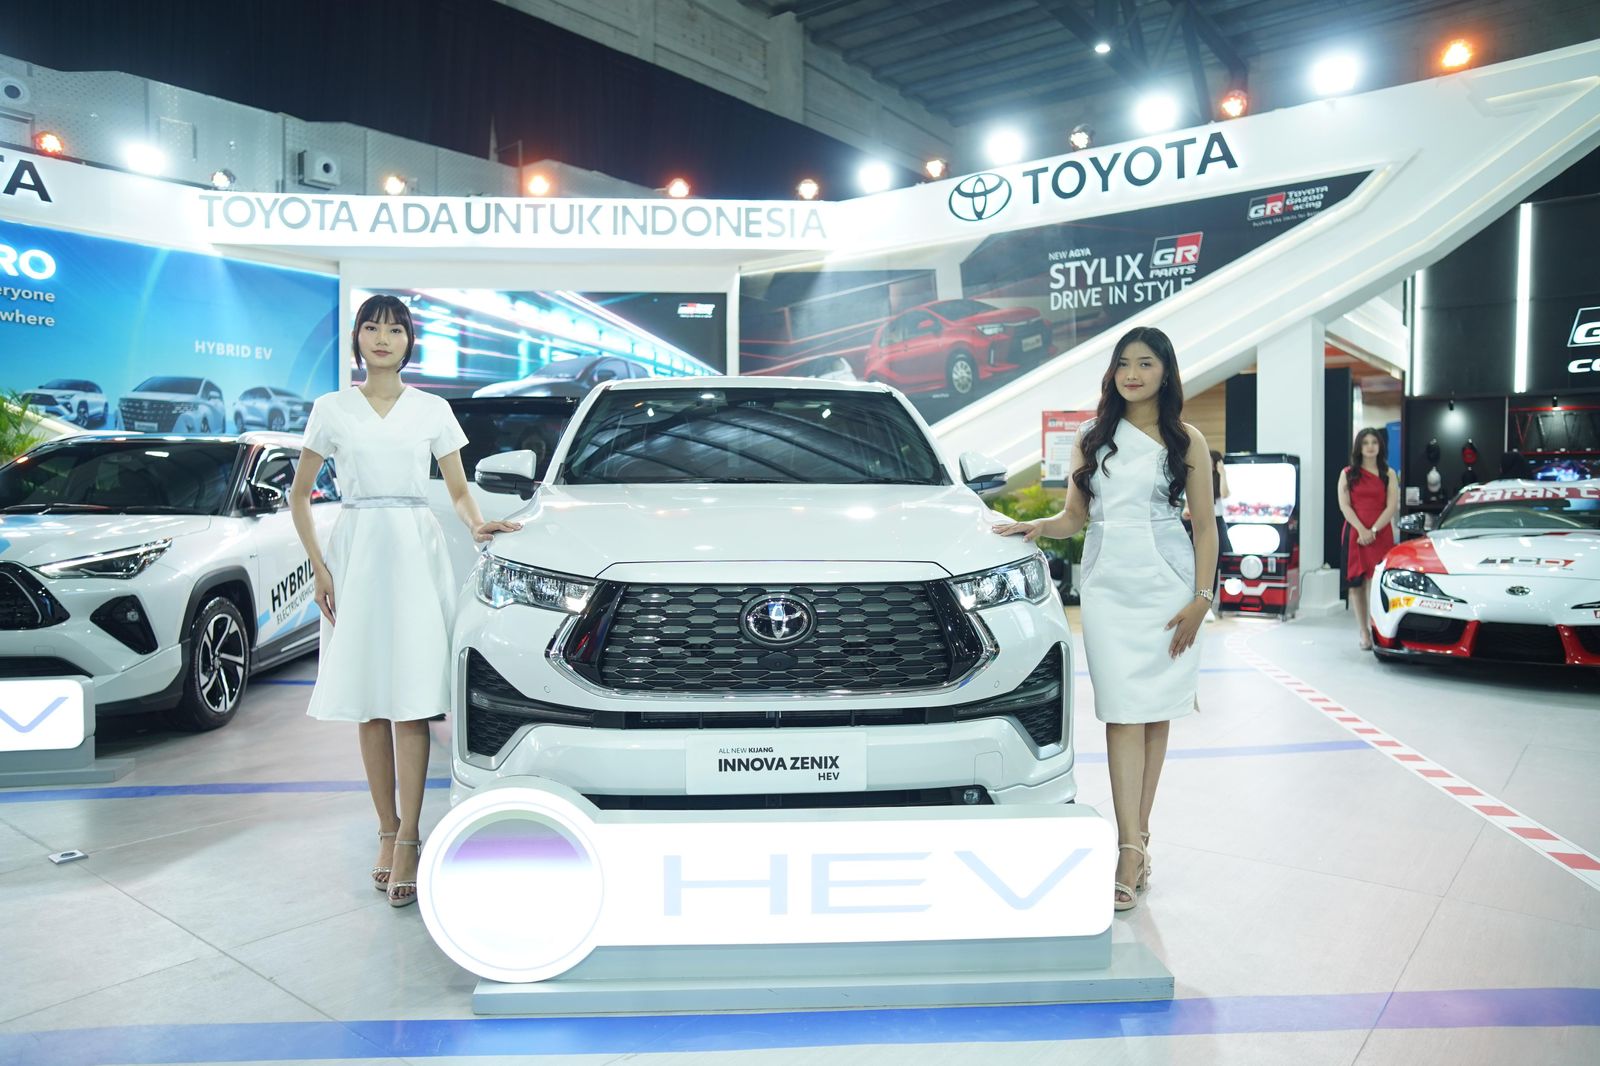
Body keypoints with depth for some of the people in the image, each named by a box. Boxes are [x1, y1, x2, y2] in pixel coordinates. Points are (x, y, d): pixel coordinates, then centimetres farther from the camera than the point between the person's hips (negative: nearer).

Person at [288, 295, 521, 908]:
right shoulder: (332, 409, 8)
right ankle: (387, 829, 13)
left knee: (411, 700, -7)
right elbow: (299, 495, 12)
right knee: (369, 704, 3)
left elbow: (459, 492, 10)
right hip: (356, 552, 1)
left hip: (415, 552, -1)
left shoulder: (433, 410, 9)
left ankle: (408, 837, -3)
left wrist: (477, 525, -11)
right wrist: (318, 566, 1)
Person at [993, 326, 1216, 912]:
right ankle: (1133, 847, -7)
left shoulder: (1186, 440, 6)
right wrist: (1037, 526, -9)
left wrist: (1201, 599, -4)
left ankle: (1136, 836, 11)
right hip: (1107, 583, 1)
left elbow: (1204, 525, 4)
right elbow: (1075, 515, 11)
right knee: (1124, 714, -6)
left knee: (1155, 712, 1)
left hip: (1167, 582, 0)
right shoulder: (1092, 438, 11)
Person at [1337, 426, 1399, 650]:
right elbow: (1344, 505, -1)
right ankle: (1363, 631, 7)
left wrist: (1374, 530, -13)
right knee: (1357, 583, 0)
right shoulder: (1347, 474, 9)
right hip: (1355, 534, 1)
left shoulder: (1388, 474, 9)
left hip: (1381, 534, 0)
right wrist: (1361, 530, -13)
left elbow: (1392, 506, 0)